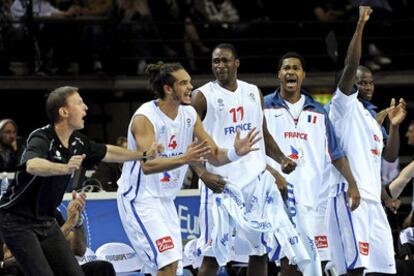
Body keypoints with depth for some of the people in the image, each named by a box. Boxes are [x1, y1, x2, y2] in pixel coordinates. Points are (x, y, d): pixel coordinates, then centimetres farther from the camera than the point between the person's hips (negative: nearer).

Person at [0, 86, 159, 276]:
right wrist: (65, 168, -63)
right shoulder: (41, 139, -23)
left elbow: (107, 152, 21)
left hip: (46, 222, 8)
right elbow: (32, 165, -47)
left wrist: (143, 154, 23)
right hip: (18, 222, -8)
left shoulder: (77, 142, 1)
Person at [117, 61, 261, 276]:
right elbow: (147, 165, -31)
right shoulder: (145, 117, -19)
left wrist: (235, 153, -18)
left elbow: (214, 156, 4)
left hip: (165, 200, 8)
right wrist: (184, 159, -44)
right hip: (139, 199, -8)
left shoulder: (189, 115, 2)